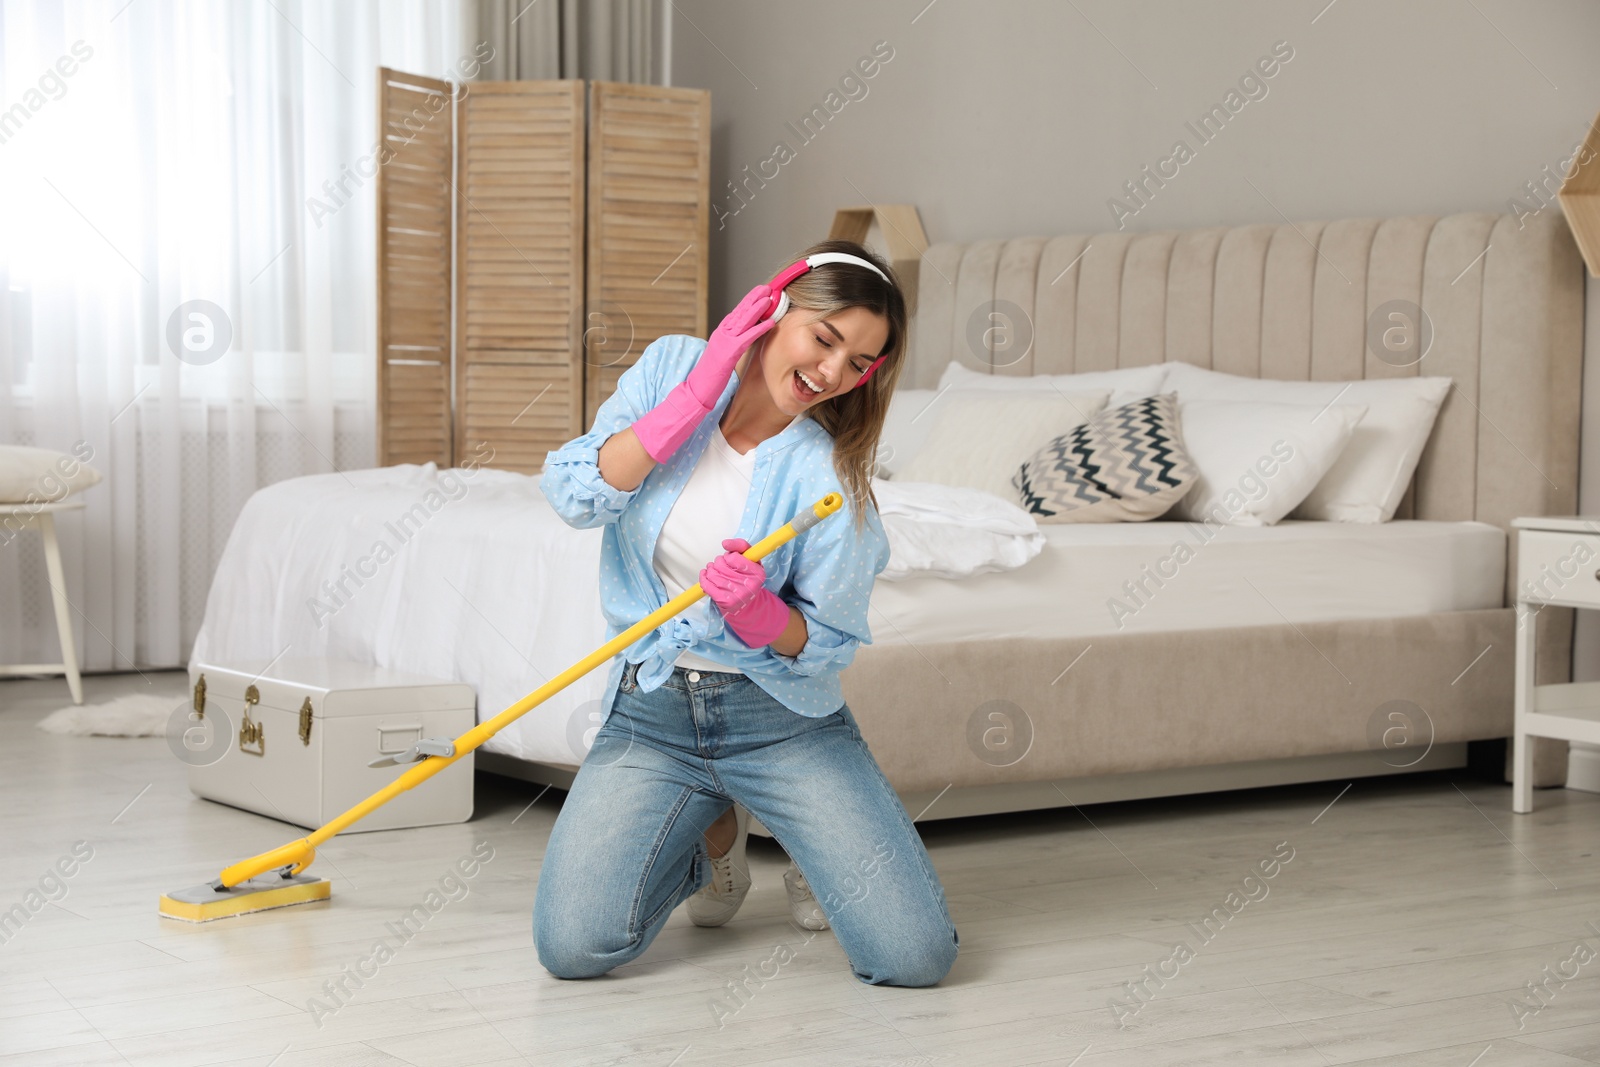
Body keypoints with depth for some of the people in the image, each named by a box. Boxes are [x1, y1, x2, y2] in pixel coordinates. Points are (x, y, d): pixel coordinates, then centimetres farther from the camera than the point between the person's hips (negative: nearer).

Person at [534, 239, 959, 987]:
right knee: (573, 947, -16)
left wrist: (752, 607, -28)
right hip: (651, 709, 2)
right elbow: (574, 496, -14)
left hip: (782, 720, -1)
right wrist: (700, 390, -19)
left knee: (915, 956, -13)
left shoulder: (827, 476, -11)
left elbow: (826, 645, -6)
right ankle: (709, 831, 15)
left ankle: (808, 847, 21)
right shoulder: (670, 368, -3)